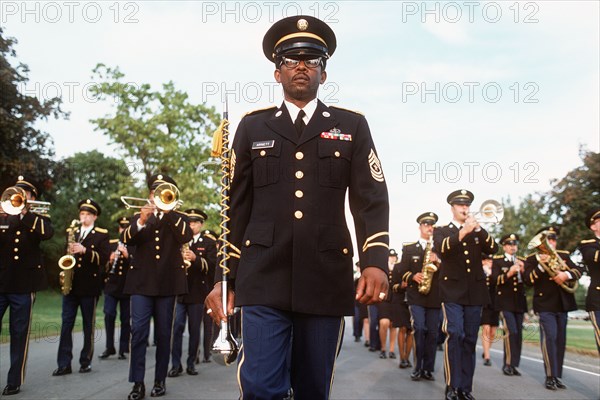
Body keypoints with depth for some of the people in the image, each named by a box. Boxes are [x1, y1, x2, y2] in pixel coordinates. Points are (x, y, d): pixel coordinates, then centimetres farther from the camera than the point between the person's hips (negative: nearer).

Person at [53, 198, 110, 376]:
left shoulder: (102, 235, 0)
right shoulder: (72, 232, 15)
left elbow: (104, 258, -10)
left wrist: (85, 250, -22)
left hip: (89, 285, -4)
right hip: (70, 284, 4)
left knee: (88, 325, 4)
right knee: (66, 323, 0)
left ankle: (86, 361, 14)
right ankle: (64, 364, 3)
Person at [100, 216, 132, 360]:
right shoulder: (110, 244, 10)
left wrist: (127, 255, -22)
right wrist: (110, 260, -12)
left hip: (128, 287, -2)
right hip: (111, 285, 2)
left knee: (125, 319, 2)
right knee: (109, 314, -7)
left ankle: (123, 349, 12)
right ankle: (109, 347, 8)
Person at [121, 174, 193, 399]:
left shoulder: (178, 218, 11)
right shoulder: (139, 217, 15)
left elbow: (186, 236, -11)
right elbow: (126, 239, -2)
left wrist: (167, 210, -13)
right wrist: (141, 222, -19)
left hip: (168, 283, 0)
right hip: (142, 281, 1)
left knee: (163, 333, 4)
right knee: (138, 331, -8)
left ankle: (160, 380, 14)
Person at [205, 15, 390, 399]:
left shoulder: (352, 126, 11)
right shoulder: (253, 127, 12)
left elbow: (372, 199, 3)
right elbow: (236, 206, 10)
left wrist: (376, 261, -12)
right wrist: (223, 277, 5)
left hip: (326, 281, 1)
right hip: (263, 280, 0)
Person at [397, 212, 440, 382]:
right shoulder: (409, 248, 8)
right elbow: (402, 271, 4)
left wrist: (438, 262, -11)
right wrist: (413, 277, -15)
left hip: (435, 297, 2)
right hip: (416, 295, -2)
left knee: (432, 333, 2)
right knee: (419, 329, -13)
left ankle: (428, 369, 11)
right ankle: (418, 368, -2)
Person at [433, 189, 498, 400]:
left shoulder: (477, 232, 17)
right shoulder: (442, 231, 7)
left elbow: (493, 248, 0)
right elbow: (441, 248, -15)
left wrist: (478, 228, -13)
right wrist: (463, 231, -28)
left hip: (475, 292, 4)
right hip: (453, 291, -3)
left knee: (469, 340, 4)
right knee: (455, 335, -14)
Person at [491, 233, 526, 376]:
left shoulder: (522, 261, 14)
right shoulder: (497, 261, 2)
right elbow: (495, 279, -11)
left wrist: (523, 270, -9)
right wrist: (509, 273, -25)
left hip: (519, 303, 5)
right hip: (505, 302, -5)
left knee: (518, 334, 4)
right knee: (511, 332, -16)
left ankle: (513, 364, 13)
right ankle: (508, 364, -6)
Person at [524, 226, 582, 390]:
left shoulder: (564, 255, 14)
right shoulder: (532, 258, 1)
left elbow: (577, 271, 3)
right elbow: (528, 280, -10)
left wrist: (566, 274, -18)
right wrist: (541, 265, -24)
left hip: (563, 303, 5)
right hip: (545, 304, -4)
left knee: (560, 339, 7)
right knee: (549, 336, -15)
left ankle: (558, 375, 15)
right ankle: (550, 376, -11)